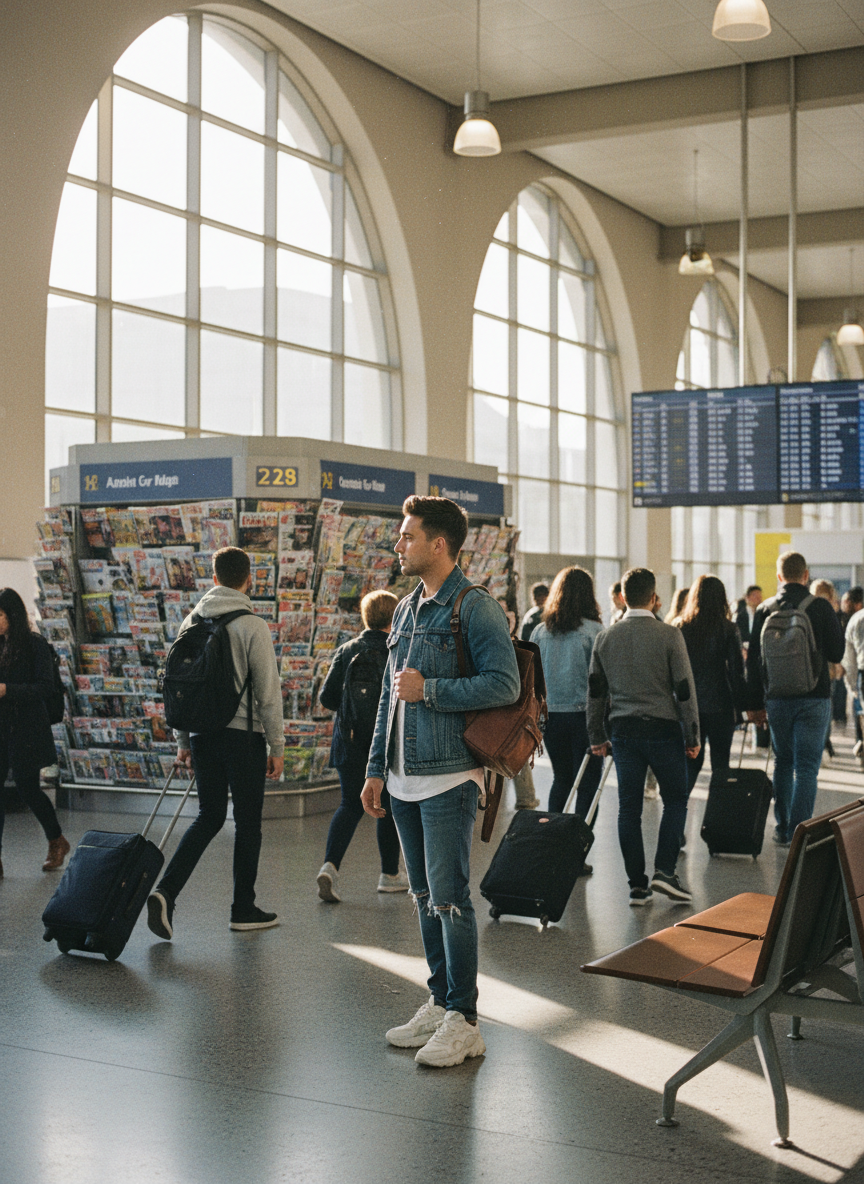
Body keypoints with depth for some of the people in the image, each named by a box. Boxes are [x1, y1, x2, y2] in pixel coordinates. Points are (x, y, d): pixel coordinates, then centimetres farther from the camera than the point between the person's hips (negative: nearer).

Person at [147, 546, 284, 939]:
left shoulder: (191, 622, 8)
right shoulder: (252, 625, -9)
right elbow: (268, 691, -10)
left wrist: (183, 741, 18)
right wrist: (277, 747, -3)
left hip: (203, 735, 5)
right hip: (243, 734, -5)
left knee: (208, 817, 13)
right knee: (247, 821, 7)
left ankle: (165, 891, -4)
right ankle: (244, 909, 14)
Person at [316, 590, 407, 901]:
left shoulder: (346, 651, 0)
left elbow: (326, 697, -2)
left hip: (350, 742, 2)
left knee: (351, 805, 10)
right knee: (388, 807, 12)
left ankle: (330, 865, -11)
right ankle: (389, 875, 22)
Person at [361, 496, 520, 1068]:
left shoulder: (476, 609, -9)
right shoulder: (406, 610, 16)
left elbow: (504, 685, -18)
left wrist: (429, 689, -16)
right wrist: (377, 769, 17)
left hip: (449, 778, -8)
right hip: (406, 779, 8)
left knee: (449, 898, -6)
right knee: (426, 898, 13)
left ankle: (464, 1021, 2)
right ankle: (439, 1003, 23)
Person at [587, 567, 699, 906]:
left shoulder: (605, 638, 3)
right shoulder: (669, 636, -8)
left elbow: (595, 691, 8)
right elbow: (685, 690, -7)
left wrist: (596, 736, 15)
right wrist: (692, 737, 0)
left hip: (623, 729, 3)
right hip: (663, 728, -3)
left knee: (629, 807, 7)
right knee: (675, 799, 11)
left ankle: (637, 884, 8)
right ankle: (664, 870, -2)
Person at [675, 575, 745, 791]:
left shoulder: (680, 627, 0)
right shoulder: (727, 629, -7)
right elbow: (736, 671, -7)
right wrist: (741, 705, 0)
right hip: (720, 706, -3)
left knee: (690, 762, 13)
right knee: (720, 765, 7)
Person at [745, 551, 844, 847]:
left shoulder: (764, 610, 0)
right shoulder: (820, 607, -8)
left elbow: (753, 660, 3)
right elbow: (837, 653, -2)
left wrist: (755, 704, 9)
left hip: (777, 700, 3)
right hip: (814, 699, -3)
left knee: (783, 763, 16)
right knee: (806, 767, 0)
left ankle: (782, 828, 19)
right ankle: (799, 833, -4)